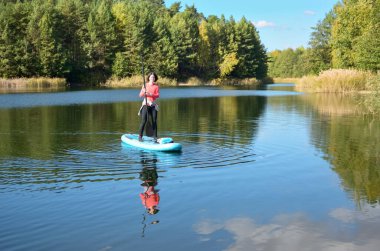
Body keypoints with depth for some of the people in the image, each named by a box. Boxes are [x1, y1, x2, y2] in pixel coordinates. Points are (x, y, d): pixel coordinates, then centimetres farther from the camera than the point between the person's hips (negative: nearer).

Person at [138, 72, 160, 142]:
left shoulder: (156, 86, 6)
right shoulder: (145, 85, 5)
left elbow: (158, 95, -7)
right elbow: (140, 95, -1)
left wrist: (150, 94, -23)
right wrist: (143, 92, -22)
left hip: (153, 105, 2)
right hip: (146, 104, -2)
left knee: (154, 121, 0)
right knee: (144, 120, -11)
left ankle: (155, 136, 7)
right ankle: (140, 136, -6)